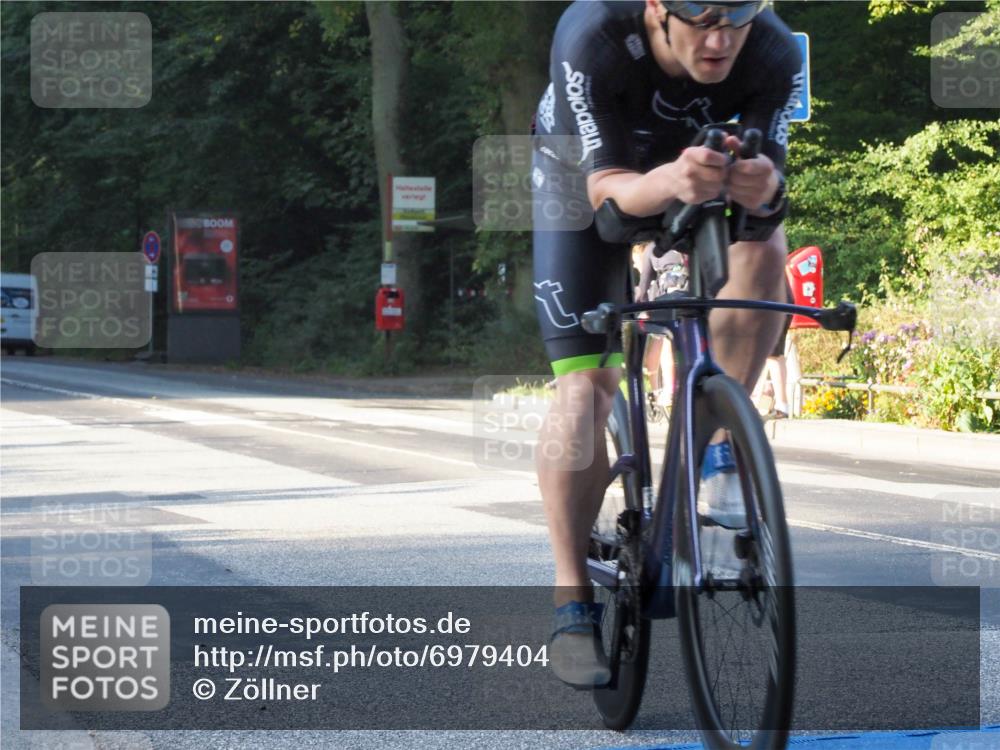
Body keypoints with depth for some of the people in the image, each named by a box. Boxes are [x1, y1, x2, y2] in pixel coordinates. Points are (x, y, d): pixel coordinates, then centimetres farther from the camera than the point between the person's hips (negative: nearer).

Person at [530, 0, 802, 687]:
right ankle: (573, 606, -4)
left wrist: (763, 187, -56)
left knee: (762, 249, -30)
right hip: (588, 172, -2)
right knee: (586, 386, -11)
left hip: (696, 163, 2)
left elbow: (770, 172, -31)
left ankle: (721, 452, -13)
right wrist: (674, 181, -60)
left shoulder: (775, 56, -31)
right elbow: (609, 187, -38)